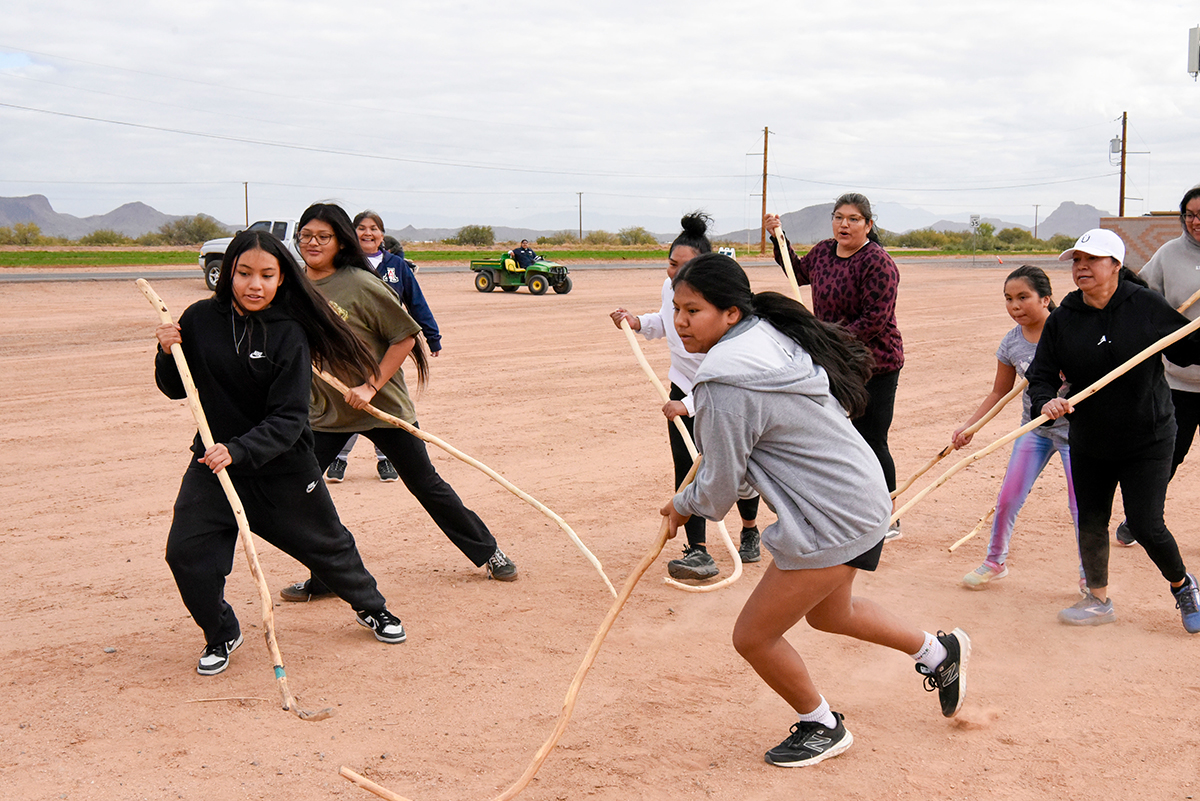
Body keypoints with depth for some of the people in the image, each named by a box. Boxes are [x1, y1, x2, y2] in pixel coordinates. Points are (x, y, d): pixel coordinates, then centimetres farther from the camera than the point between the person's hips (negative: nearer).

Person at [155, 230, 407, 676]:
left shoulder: (290, 336, -16)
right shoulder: (200, 320, -8)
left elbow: (287, 421, -21)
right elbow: (176, 389, 4)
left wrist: (237, 451, -34)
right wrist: (168, 355, -16)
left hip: (283, 467, -2)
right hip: (214, 460, 2)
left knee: (326, 543, 14)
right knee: (186, 551, -11)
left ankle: (369, 606, 44)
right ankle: (221, 635, 17)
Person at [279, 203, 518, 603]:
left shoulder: (360, 284, -16)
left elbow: (404, 336, -13)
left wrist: (371, 386, -17)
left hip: (381, 404, -4)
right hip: (324, 411, 5)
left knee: (426, 484, 5)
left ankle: (488, 552, 24)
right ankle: (325, 578, 15)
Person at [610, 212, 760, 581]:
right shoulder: (670, 286, -9)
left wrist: (690, 405, -34)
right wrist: (638, 323, -2)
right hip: (685, 387, 5)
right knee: (687, 467, -9)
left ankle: (750, 532, 40)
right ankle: (699, 553, -10)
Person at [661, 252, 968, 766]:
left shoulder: (725, 383, -26)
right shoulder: (772, 336, 4)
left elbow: (720, 487, -17)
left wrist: (683, 505, 5)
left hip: (831, 522, -10)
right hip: (859, 495, 10)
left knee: (753, 636, 5)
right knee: (828, 614, 32)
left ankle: (822, 728, 28)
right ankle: (939, 652, 48)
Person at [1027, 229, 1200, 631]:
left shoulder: (1147, 306, -10)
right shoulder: (1062, 320, -3)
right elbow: (1041, 375, -4)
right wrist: (1046, 402, -25)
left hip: (1148, 439, -3)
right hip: (1088, 443, 3)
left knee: (1145, 524, -6)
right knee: (1090, 522, 8)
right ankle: (1098, 601, 29)